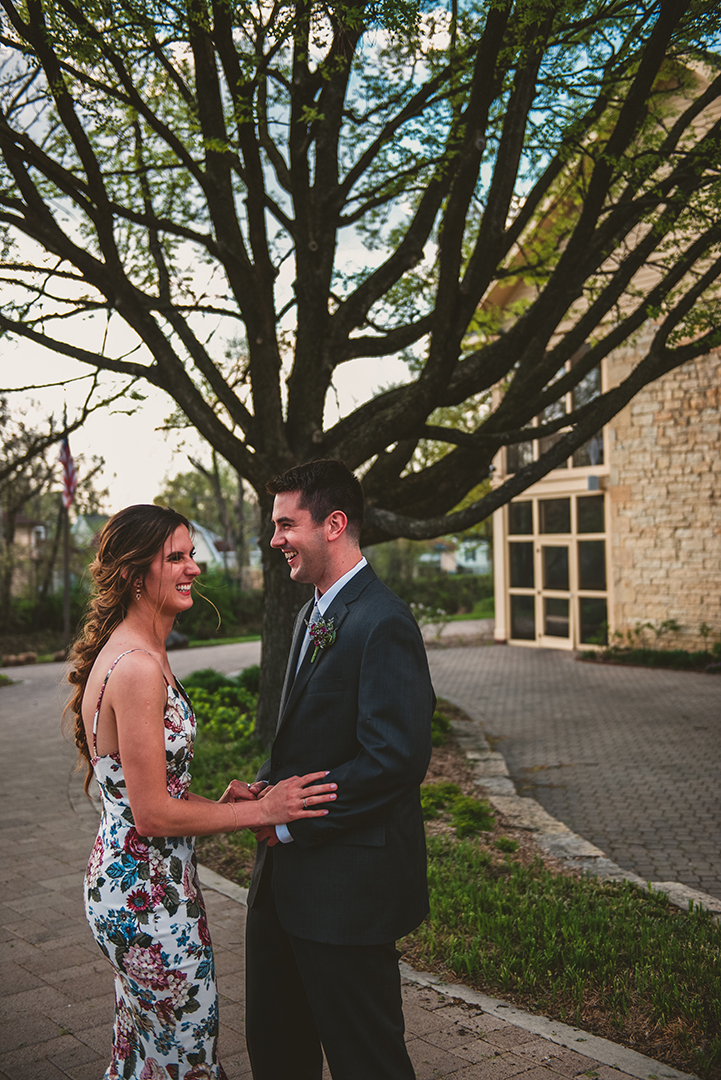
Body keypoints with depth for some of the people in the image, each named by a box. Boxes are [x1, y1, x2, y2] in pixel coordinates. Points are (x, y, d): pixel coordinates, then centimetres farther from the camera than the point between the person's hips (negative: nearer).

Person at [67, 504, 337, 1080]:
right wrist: (261, 810, -14)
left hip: (123, 880, 10)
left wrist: (219, 802, 1)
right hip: (148, 896, -10)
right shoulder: (138, 668, -24)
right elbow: (151, 815, -22)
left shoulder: (127, 653, 7)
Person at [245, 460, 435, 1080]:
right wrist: (268, 791, 0)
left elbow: (397, 757, -25)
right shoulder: (313, 617, 13)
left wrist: (292, 819, -18)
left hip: (347, 885, -9)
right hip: (286, 877, 10)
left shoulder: (383, 623, -19)